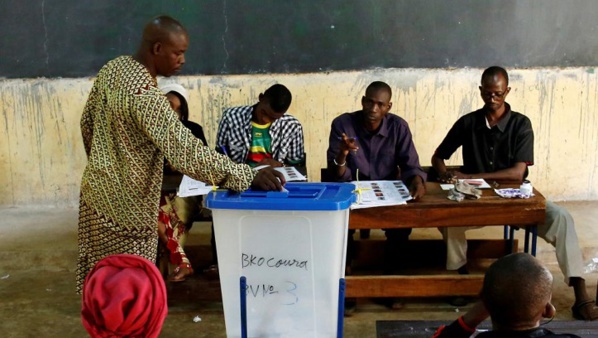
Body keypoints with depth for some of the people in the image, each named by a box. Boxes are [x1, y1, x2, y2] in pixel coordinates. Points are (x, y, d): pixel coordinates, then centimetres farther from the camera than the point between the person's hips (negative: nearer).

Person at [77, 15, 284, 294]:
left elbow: (87, 123, 12)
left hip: (97, 186, 9)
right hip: (124, 201, -9)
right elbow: (186, 151, -36)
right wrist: (248, 177, -35)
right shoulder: (144, 95, -30)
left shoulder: (112, 68, -1)